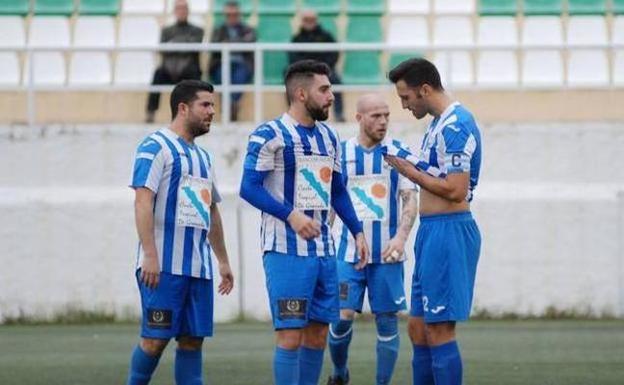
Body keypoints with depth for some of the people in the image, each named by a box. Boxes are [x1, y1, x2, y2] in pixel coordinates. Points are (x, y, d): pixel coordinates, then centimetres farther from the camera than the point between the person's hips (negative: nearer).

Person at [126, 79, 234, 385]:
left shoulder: (202, 156, 21)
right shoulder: (156, 147, -5)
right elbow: (143, 201, -14)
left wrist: (223, 260, 25)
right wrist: (150, 255, -22)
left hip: (199, 265, 8)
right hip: (164, 265, -8)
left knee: (193, 339, 4)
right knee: (156, 338, -7)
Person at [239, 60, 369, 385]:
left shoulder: (328, 137, 15)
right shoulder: (269, 135, -8)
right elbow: (249, 188, -14)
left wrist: (357, 232, 15)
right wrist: (291, 215, -25)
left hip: (323, 249, 7)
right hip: (287, 250, -7)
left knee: (318, 334, 8)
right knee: (290, 334, -9)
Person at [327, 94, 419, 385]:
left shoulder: (399, 153, 2)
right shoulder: (341, 153, 5)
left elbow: (410, 200, -2)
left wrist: (401, 236, -17)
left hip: (387, 252, 0)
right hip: (348, 250, 0)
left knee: (387, 321, 1)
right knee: (342, 316, -6)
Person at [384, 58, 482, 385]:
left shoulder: (455, 125, -16)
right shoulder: (440, 124, 17)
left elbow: (455, 190, -21)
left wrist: (410, 172, -13)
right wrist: (411, 165, 10)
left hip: (447, 231, -11)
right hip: (432, 231, 11)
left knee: (439, 330, -8)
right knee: (418, 327, 13)